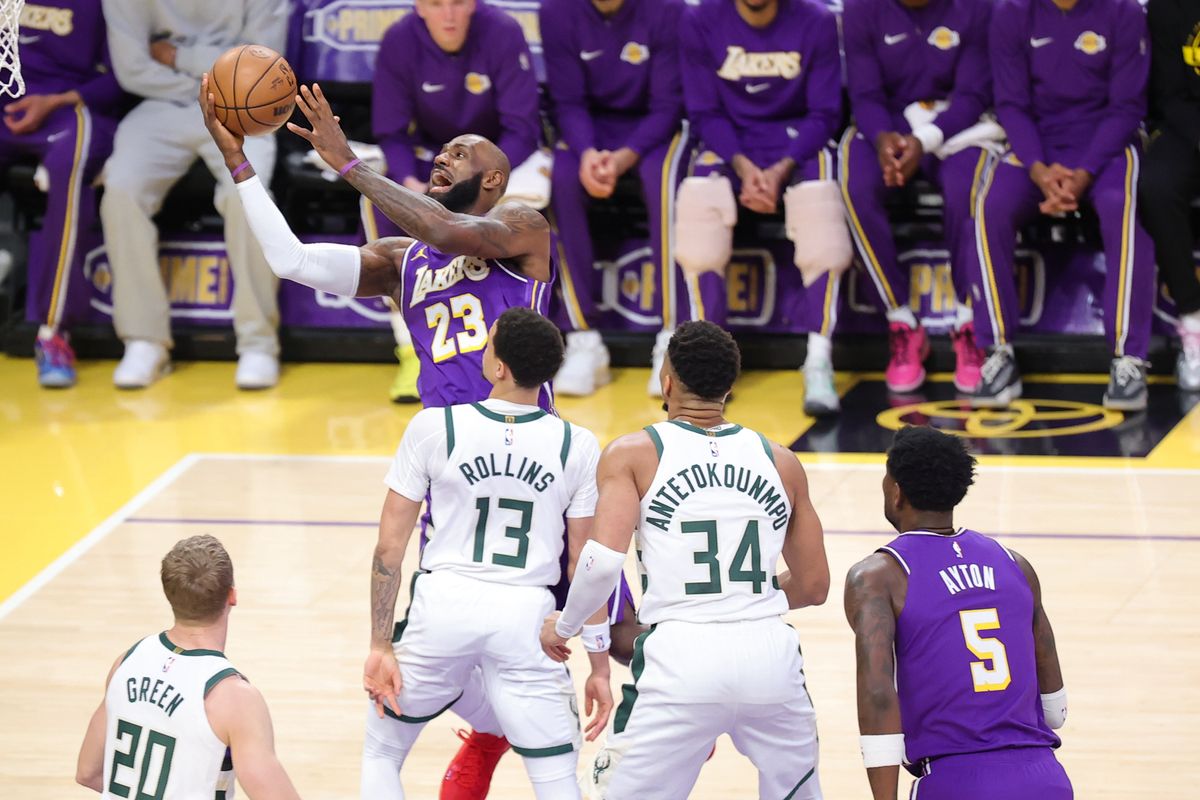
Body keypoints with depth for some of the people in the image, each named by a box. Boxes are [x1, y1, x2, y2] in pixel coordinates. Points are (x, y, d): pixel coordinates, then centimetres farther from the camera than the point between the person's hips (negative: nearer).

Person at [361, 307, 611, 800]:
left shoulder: (433, 427, -5)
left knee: (381, 752, 20)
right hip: (526, 615, 0)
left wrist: (381, 646, 3)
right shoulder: (577, 447, -2)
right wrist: (599, 667, 9)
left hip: (443, 608, 0)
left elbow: (389, 548, -3)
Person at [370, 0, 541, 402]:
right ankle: (412, 350, -21)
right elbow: (391, 134, -11)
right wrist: (411, 183, -32)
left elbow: (521, 128, -21)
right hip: (430, 156, 2)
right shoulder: (398, 42, -17)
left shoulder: (503, 34, -23)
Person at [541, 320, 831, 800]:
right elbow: (814, 587, 17)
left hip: (682, 656, -3)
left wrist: (564, 626, 7)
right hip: (769, 651, 3)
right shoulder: (780, 461, 12)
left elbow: (604, 559, -10)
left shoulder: (633, 454, 3)